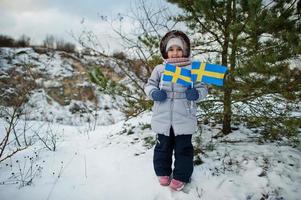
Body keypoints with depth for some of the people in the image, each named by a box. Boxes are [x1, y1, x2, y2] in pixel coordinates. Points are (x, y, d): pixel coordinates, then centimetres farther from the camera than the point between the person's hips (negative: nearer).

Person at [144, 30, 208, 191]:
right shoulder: (159, 69, 2)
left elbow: (203, 89, 3)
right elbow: (149, 85, 10)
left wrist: (196, 94, -19)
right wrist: (154, 93, -12)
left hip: (184, 119, -1)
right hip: (163, 118, 2)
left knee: (183, 148, 9)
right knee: (163, 146, 16)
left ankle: (181, 176, 28)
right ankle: (163, 172, 36)